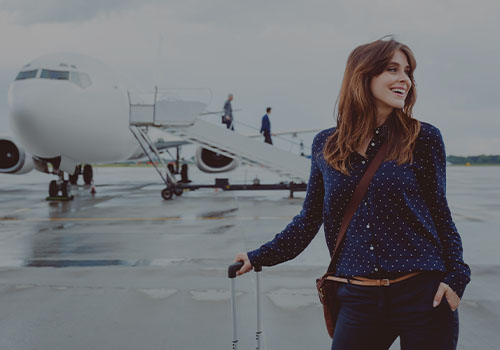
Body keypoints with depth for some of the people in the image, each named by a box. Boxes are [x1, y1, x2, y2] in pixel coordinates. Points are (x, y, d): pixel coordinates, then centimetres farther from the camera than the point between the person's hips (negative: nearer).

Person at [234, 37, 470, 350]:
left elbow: (440, 213, 4)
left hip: (423, 294, -1)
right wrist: (259, 257, 12)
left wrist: (455, 276, -6)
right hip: (359, 299, 1)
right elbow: (310, 218, 12)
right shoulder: (326, 145, 4)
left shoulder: (424, 138, -1)